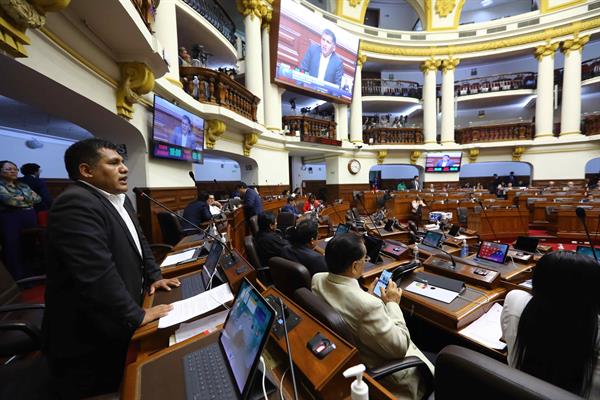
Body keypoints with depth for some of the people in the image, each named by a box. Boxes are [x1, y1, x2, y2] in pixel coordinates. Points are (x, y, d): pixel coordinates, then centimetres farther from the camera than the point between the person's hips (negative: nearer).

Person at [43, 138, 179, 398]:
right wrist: (136, 316, -24)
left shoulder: (118, 199, 6)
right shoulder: (76, 204, -28)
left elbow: (138, 240, 15)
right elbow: (97, 275, -34)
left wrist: (153, 276, 6)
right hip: (90, 334, -9)